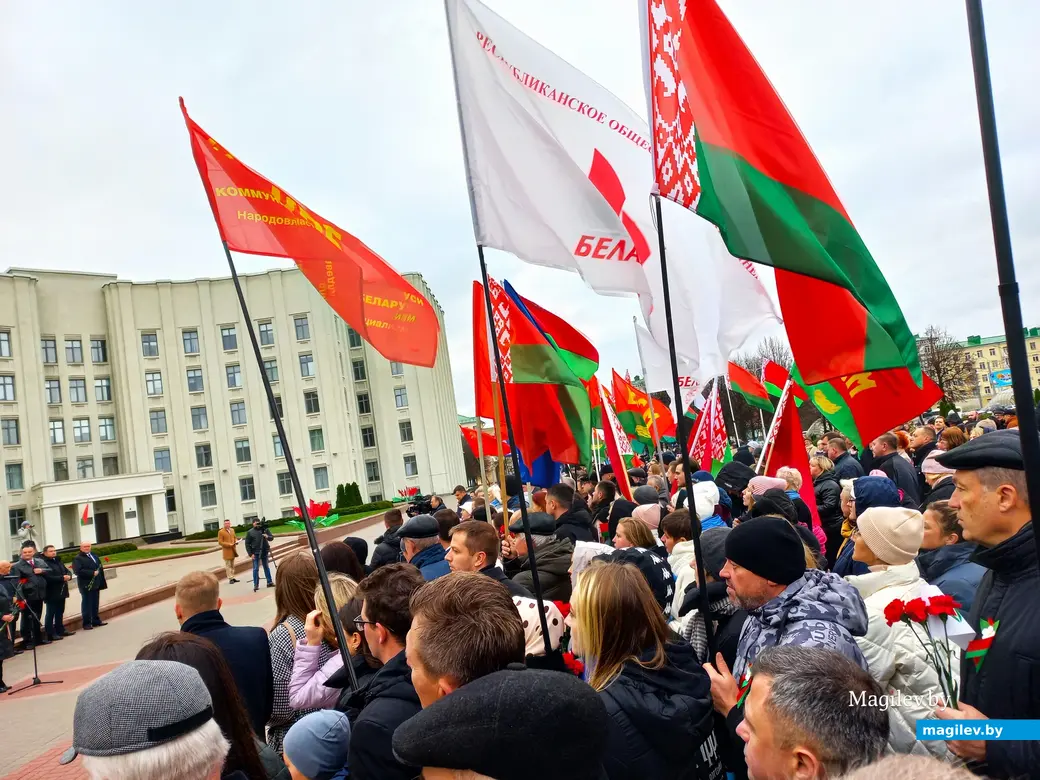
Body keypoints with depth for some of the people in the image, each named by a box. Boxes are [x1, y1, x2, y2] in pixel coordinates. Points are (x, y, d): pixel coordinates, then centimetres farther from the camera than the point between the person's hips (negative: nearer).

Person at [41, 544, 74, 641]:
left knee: (60, 612, 16)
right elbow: (48, 577, -25)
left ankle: (60, 630, 24)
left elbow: (67, 571, 15)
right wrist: (62, 578, -22)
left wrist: (69, 576, -8)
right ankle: (50, 634, 2)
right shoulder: (44, 563, -14)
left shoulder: (58, 561, 16)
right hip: (51, 593, -8)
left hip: (61, 592, 8)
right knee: (50, 614, -2)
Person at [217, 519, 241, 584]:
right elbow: (220, 542, -12)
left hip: (233, 549, 7)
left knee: (232, 565, 13)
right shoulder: (221, 532, -9)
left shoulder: (232, 530, 11)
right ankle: (230, 578, -1)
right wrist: (229, 544, -20)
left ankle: (232, 577, 19)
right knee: (228, 565, -4)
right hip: (227, 550, -7)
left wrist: (236, 541, -1)